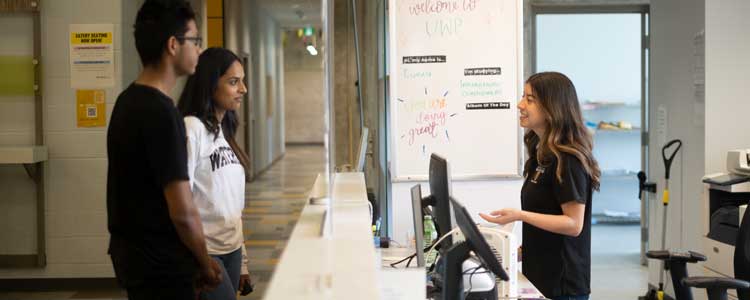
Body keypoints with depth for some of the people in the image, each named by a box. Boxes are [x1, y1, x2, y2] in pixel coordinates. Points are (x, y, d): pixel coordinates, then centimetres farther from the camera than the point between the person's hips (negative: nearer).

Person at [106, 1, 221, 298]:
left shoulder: (128, 101, 7)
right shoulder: (161, 113, -21)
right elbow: (183, 212, -23)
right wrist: (205, 263, -6)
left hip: (134, 254, 9)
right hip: (160, 264, -9)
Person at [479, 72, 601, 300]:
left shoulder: (567, 160, -17)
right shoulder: (542, 153, 11)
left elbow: (573, 224, -19)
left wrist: (519, 216, -27)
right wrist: (523, 249, 13)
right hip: (540, 275, 9)